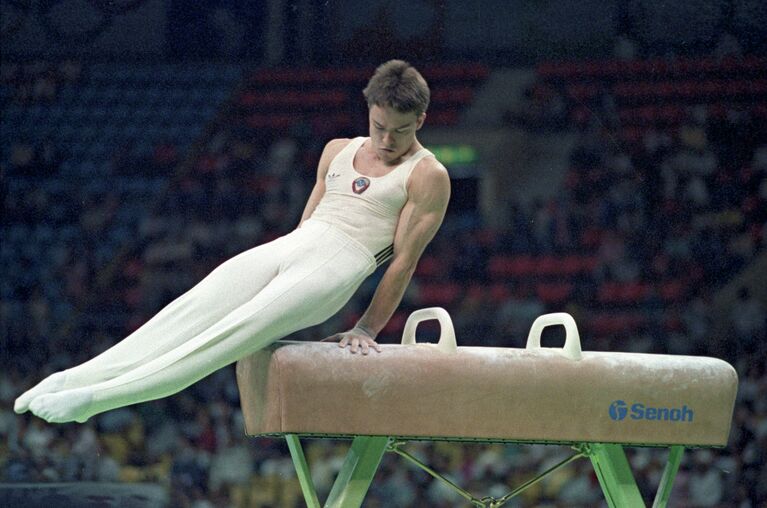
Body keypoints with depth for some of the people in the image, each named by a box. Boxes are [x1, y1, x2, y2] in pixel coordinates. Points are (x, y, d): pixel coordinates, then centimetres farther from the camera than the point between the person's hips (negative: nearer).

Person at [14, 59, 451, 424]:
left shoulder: (428, 176, 2)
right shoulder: (338, 151, 21)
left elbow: (405, 260, -1)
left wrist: (368, 330, -4)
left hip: (340, 263, -7)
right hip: (288, 246, 7)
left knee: (239, 330, -25)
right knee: (193, 310, -13)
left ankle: (103, 396, -37)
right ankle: (78, 378, -20)